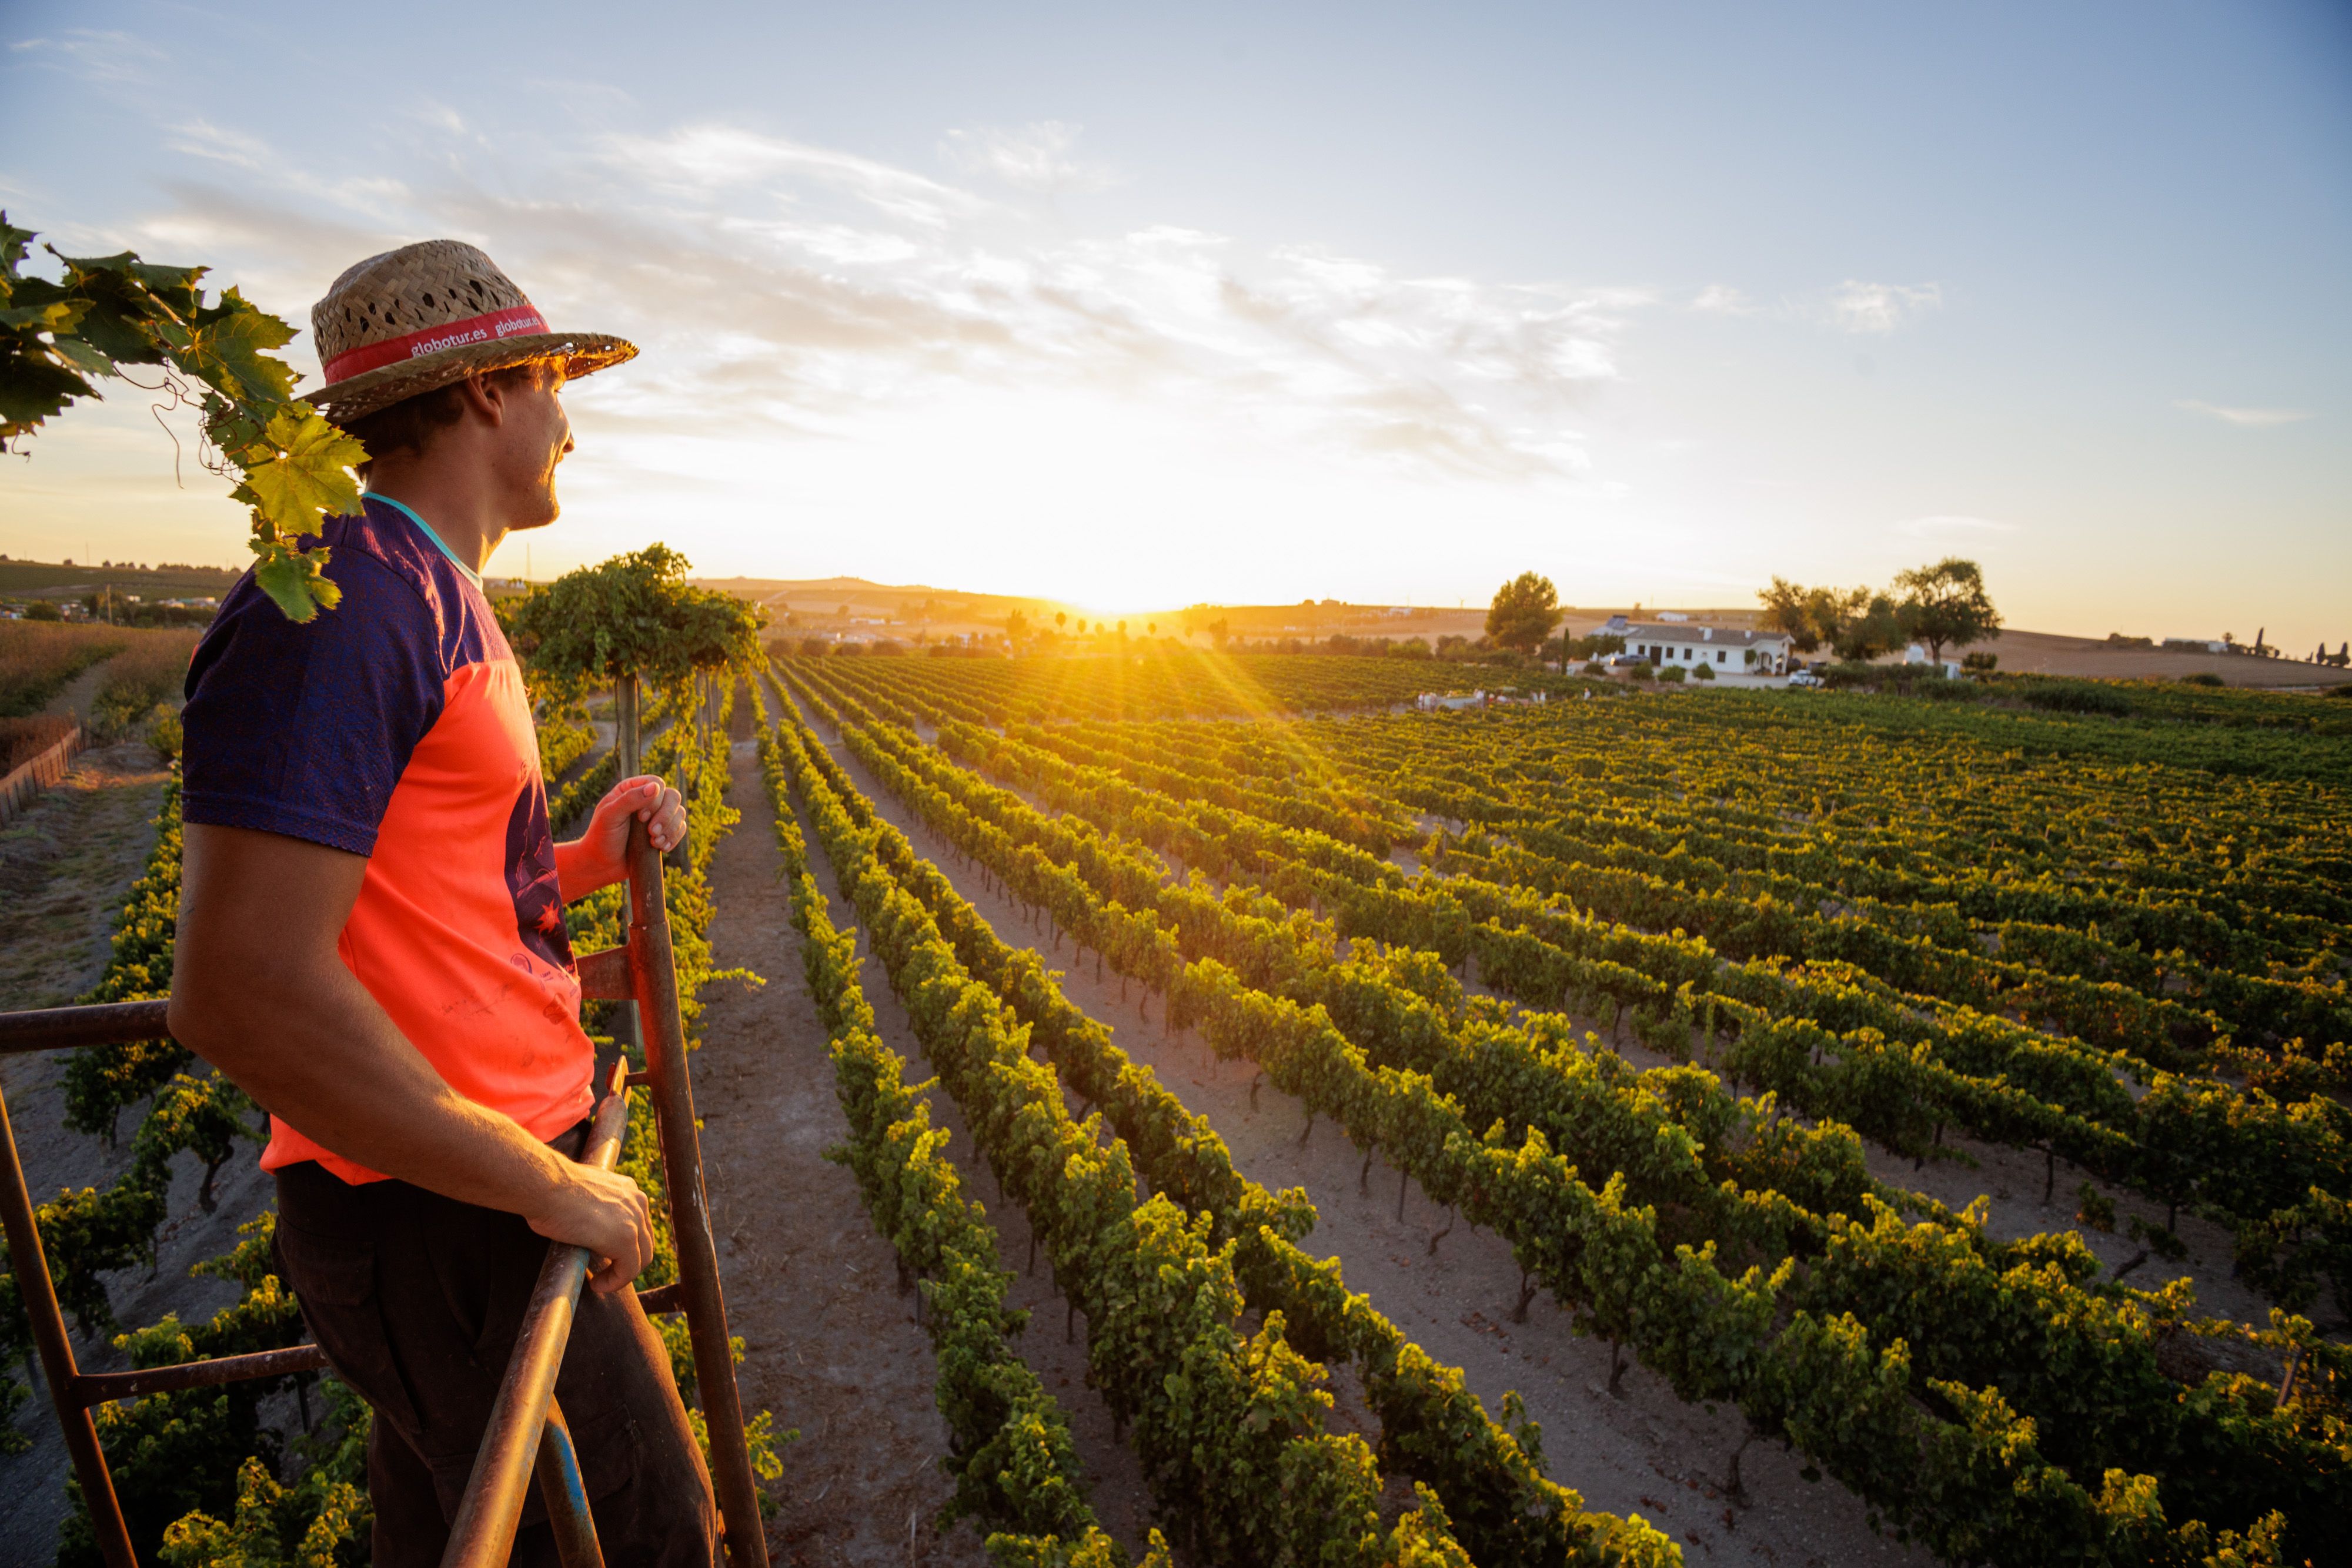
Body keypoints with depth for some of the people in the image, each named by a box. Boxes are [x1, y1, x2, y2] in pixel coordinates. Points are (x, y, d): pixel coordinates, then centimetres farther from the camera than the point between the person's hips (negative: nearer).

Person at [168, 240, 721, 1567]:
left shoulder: (436, 602, 13)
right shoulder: (339, 599, -19)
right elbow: (242, 992, -26)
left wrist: (587, 858, 3)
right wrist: (548, 1184, -20)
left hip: (487, 1185, 9)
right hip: (443, 1223, -9)